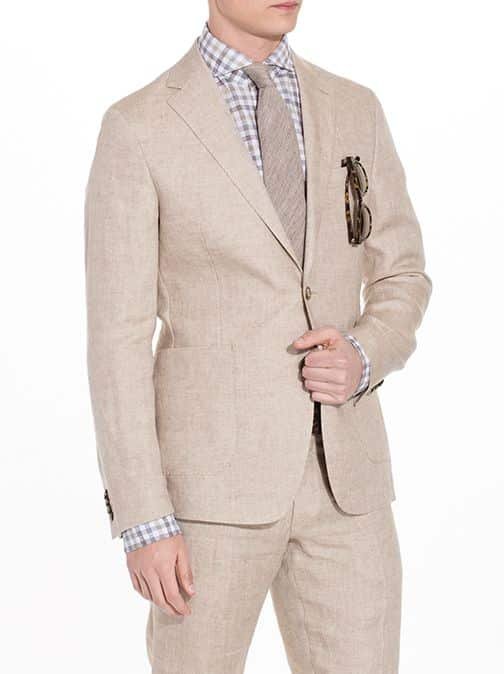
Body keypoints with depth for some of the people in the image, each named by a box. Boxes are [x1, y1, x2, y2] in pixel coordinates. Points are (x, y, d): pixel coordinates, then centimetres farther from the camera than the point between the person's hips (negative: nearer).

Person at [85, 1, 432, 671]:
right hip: (213, 474, -4)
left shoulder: (355, 109, 9)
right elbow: (117, 336, -7)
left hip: (340, 474, 4)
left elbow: (401, 282, 15)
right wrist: (142, 520, -12)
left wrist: (363, 362, -9)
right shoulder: (138, 128, -5)